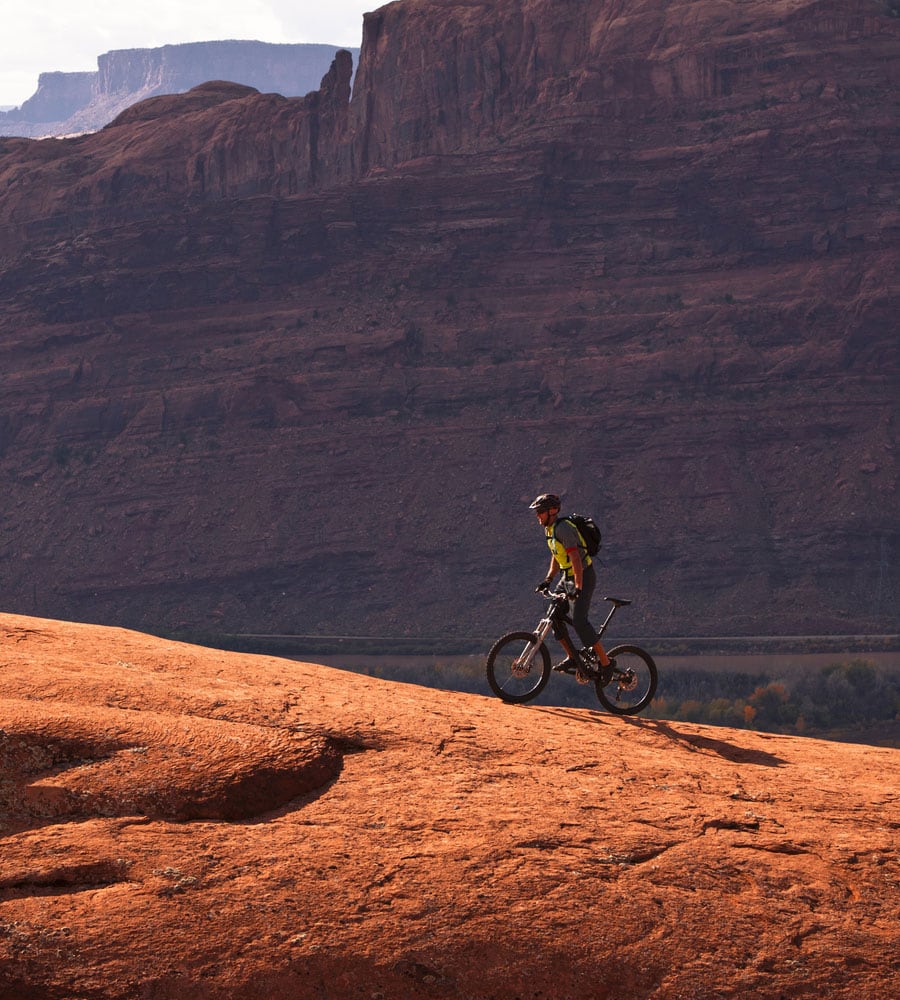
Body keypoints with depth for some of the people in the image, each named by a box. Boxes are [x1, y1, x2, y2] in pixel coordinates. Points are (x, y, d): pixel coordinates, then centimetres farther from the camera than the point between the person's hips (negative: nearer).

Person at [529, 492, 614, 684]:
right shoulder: (550, 529, 10)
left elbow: (575, 558, -27)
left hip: (584, 576, -10)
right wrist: (549, 579, 13)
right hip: (568, 577, 10)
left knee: (579, 619, -18)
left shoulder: (563, 528, -20)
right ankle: (572, 658, 11)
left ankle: (605, 662, -14)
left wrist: (578, 587, -32)